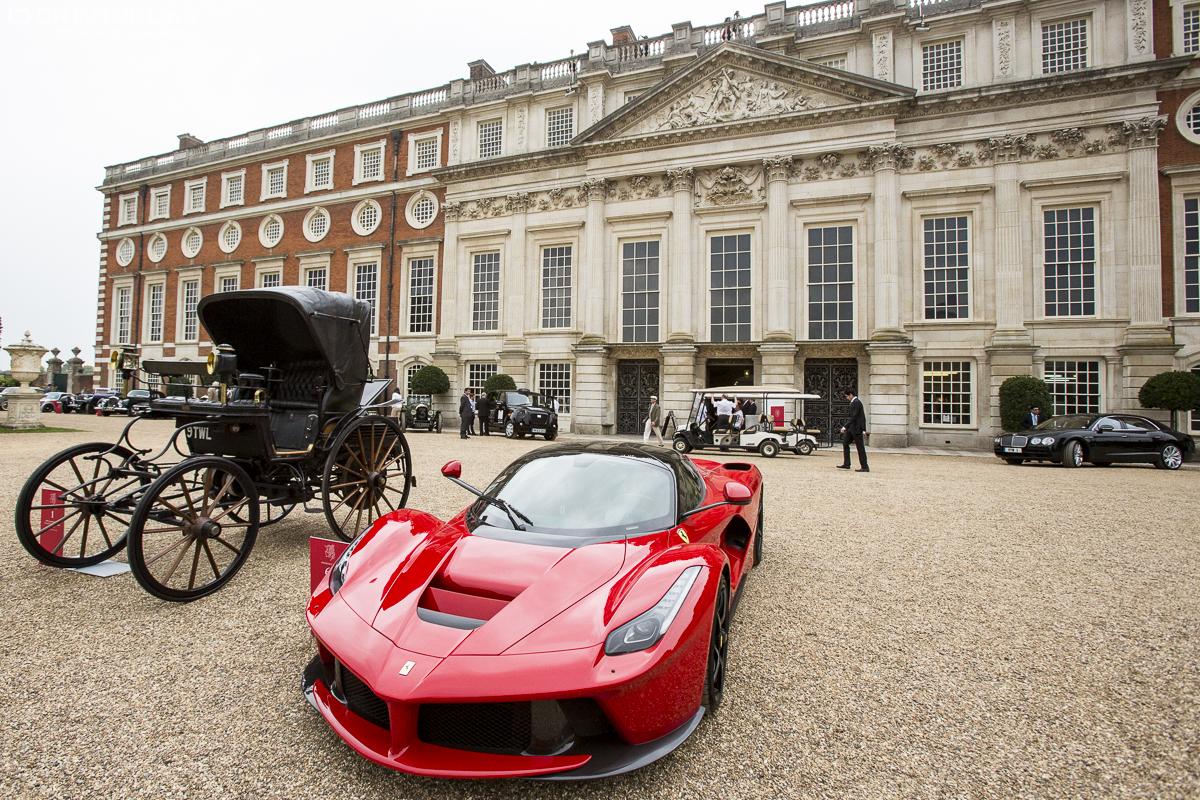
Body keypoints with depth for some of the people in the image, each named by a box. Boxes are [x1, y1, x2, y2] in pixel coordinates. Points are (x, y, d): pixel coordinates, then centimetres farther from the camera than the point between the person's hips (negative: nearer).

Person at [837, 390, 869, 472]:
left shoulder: (856, 403, -15)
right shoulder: (857, 402, 16)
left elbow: (853, 417, -23)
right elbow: (863, 416, 20)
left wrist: (845, 427, -25)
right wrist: (864, 429, 22)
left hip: (856, 428, -11)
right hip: (852, 428, 11)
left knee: (860, 447, -5)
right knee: (845, 443, 12)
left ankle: (864, 467, 0)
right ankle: (846, 464, 15)